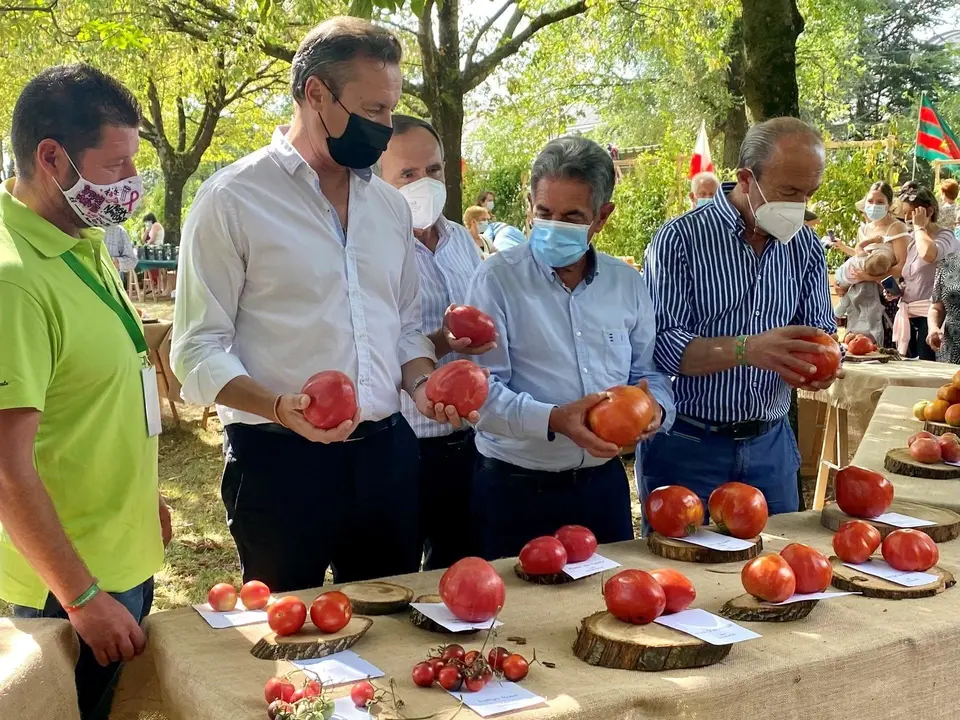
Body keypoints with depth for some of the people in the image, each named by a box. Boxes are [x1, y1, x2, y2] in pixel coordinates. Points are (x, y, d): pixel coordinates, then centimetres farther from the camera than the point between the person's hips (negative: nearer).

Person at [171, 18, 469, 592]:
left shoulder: (390, 205, 10)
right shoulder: (232, 199, -7)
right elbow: (199, 348, -9)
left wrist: (422, 383, -2)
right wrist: (280, 407, -25)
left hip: (386, 454, 5)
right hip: (279, 459, -5)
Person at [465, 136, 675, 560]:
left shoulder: (627, 284, 7)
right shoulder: (497, 279, -8)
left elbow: (648, 374, 11)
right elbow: (481, 391, -15)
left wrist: (655, 408, -11)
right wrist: (553, 420, -29)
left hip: (603, 483, 4)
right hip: (516, 492, -4)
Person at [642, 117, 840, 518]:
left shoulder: (805, 246, 6)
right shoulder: (680, 239, -12)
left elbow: (821, 329, 10)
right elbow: (661, 345, -19)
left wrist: (822, 363, -14)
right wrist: (747, 350, -32)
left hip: (770, 445, 5)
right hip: (686, 448, -5)